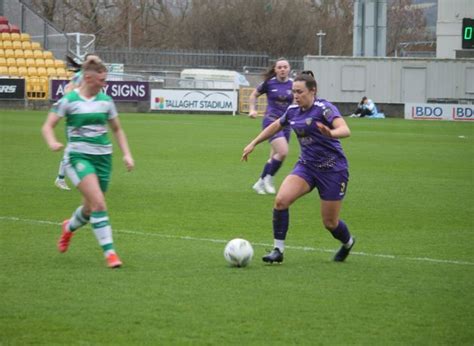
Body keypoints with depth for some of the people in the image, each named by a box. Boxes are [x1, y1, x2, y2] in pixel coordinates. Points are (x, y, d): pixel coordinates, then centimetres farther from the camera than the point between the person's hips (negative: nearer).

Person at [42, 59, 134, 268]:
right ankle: (109, 252, -18)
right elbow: (47, 126, -4)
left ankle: (69, 227, 46)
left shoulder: (106, 101, 7)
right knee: (98, 203, -22)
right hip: (79, 156, -5)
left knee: (91, 207, 11)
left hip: (103, 157, 5)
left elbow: (117, 129, 19)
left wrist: (127, 154, 8)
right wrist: (52, 143, -26)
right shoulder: (69, 101, -5)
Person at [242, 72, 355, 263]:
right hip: (306, 166, 6)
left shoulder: (324, 109, -16)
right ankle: (278, 250, -10)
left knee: (330, 222, 2)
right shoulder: (293, 111, 4)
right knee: (281, 200, -19)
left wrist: (331, 133, -54)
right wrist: (253, 144, 26)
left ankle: (348, 242, 37)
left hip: (332, 170, -5)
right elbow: (275, 126, 24)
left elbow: (345, 130, -32)